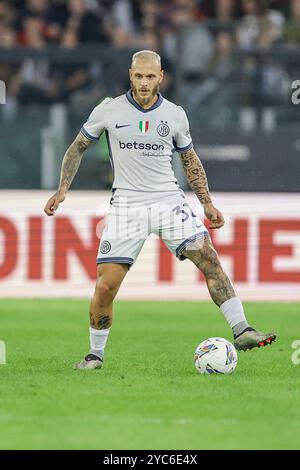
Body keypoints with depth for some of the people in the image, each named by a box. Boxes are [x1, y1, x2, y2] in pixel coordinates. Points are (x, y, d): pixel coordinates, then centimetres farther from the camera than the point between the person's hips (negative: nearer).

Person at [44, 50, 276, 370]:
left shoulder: (175, 115, 3)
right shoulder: (108, 110, -2)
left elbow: (190, 160, 17)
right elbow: (78, 148, 11)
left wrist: (207, 203, 11)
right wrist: (63, 190, 1)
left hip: (169, 200, 1)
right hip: (126, 205, -1)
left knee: (208, 258, -15)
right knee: (106, 286, -8)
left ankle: (241, 331, -13)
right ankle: (95, 354, 11)